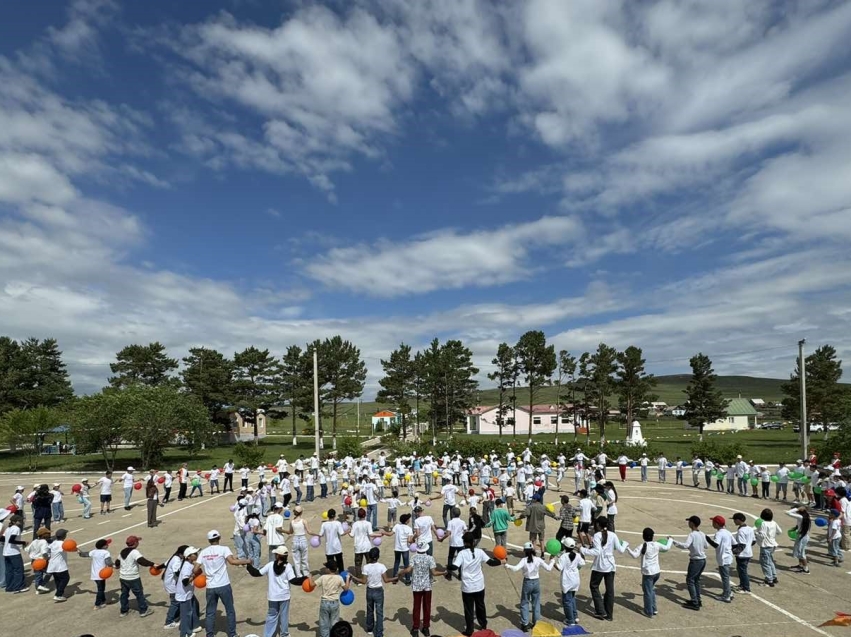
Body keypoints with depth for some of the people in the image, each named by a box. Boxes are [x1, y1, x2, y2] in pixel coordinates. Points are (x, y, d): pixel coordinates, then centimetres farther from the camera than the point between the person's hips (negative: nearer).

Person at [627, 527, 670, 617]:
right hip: (657, 571, 6)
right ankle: (654, 609, 29)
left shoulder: (643, 546, -15)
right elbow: (667, 547, 16)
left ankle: (649, 612, 11)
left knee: (648, 592, 4)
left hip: (648, 573, -6)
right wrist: (669, 540, 33)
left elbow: (635, 555, -25)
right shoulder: (656, 545, 0)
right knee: (651, 590, 24)